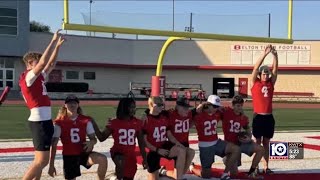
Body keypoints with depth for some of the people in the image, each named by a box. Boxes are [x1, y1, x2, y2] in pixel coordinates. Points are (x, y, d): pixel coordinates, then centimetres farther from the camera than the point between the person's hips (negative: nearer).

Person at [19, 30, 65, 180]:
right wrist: (53, 41, -17)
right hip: (39, 121, -10)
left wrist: (58, 46, 15)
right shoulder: (28, 77, -10)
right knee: (41, 161, -11)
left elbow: (51, 64, 24)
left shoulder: (38, 77, 15)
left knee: (43, 161, 12)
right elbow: (43, 62, -22)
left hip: (44, 120, 10)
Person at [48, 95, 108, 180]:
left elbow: (94, 138, 6)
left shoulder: (86, 120, 0)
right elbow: (53, 145, -6)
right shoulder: (59, 122, -7)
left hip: (83, 153, 2)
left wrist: (91, 142, -21)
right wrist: (51, 165, -10)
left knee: (103, 159, -24)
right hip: (69, 156, -2)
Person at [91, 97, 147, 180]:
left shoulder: (137, 123, 0)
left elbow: (141, 142, 7)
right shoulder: (114, 123, -6)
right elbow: (102, 138, -2)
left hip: (131, 155, 3)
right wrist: (94, 125, -15)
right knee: (120, 162, -39)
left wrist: (144, 159, 7)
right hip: (117, 152, -3)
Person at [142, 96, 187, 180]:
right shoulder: (145, 119, -16)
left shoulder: (165, 116, 2)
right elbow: (144, 141, -14)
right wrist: (157, 150, -20)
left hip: (164, 146, 4)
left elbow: (169, 135, 9)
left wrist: (178, 144, -8)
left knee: (182, 150, -24)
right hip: (153, 150, -4)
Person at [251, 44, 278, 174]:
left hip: (269, 117, 4)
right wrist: (265, 54, -18)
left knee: (266, 143, 9)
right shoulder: (255, 83, -1)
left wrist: (275, 55, -14)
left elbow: (275, 69, -1)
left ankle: (266, 167, 13)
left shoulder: (271, 83, 8)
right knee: (258, 142, 2)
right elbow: (256, 68, -11)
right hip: (258, 117, -4)